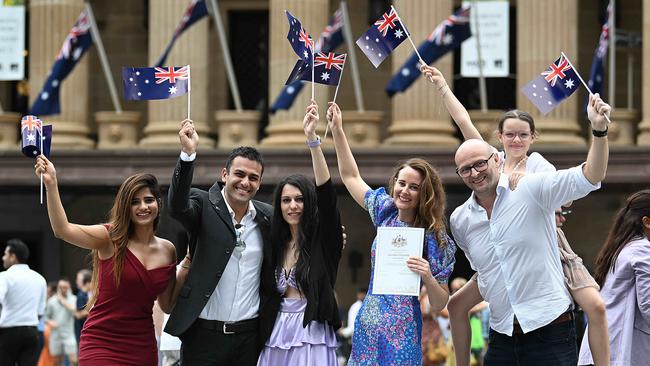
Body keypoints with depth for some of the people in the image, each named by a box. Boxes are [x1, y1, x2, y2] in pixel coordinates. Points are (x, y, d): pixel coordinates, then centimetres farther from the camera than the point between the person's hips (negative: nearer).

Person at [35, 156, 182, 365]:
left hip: (143, 347, 4)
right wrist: (51, 184, -32)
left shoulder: (167, 250, 7)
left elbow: (168, 305, 13)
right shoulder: (110, 239, -5)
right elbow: (62, 230, -22)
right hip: (102, 345, -4)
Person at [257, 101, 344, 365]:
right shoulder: (276, 245, 11)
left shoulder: (322, 239, -3)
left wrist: (311, 138, -23)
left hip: (311, 333, -4)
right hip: (278, 333, 5)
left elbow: (326, 192, -16)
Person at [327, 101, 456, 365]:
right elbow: (351, 177, 19)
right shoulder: (386, 212, 7)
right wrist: (337, 131, 15)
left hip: (401, 331, -5)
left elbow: (439, 305, -5)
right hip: (367, 324, 5)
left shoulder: (432, 238, -8)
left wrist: (428, 278, -24)